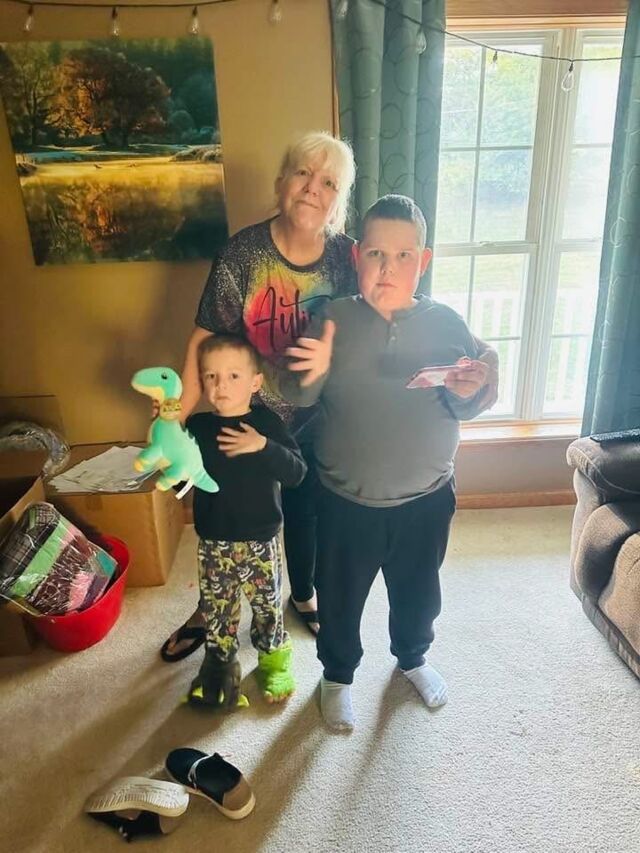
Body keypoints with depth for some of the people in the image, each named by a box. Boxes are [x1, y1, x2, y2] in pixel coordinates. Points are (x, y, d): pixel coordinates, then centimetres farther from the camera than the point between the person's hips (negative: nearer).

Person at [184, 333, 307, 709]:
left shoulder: (267, 423, -11)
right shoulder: (197, 426, -5)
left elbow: (297, 472, -18)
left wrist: (263, 447, -31)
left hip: (261, 540, -2)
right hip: (214, 541, 2)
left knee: (268, 604, 14)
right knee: (217, 607, 16)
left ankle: (274, 658, 40)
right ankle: (221, 662, 39)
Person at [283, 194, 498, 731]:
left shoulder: (447, 323, -9)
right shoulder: (333, 320, -12)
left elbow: (471, 409, -1)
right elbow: (300, 400, -7)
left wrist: (468, 393, -25)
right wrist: (312, 375, -29)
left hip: (427, 498, 2)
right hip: (347, 500, -1)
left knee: (418, 592, 24)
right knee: (340, 596, 18)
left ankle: (412, 657, 55)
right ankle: (338, 674, 46)